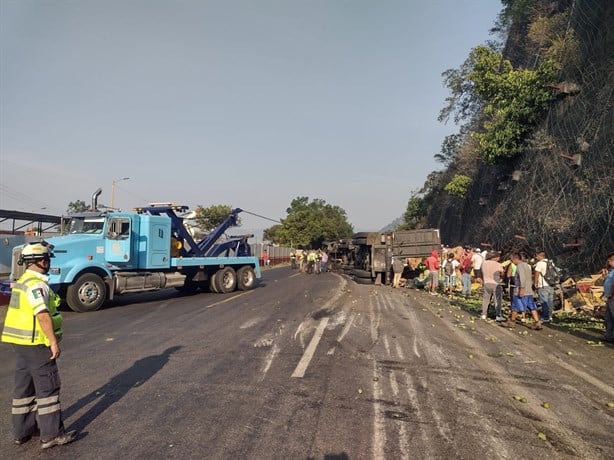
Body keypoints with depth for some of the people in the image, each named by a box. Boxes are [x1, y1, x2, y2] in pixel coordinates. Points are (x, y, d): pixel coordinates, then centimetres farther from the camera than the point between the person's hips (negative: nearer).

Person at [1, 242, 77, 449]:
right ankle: (51, 434, 5)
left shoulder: (23, 282, 13)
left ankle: (23, 431, 28)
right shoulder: (36, 284, -20)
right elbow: (43, 315, -27)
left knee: (24, 386, 17)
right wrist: (54, 342, -24)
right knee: (48, 387, -2)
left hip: (21, 343, 10)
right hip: (36, 344, -10)